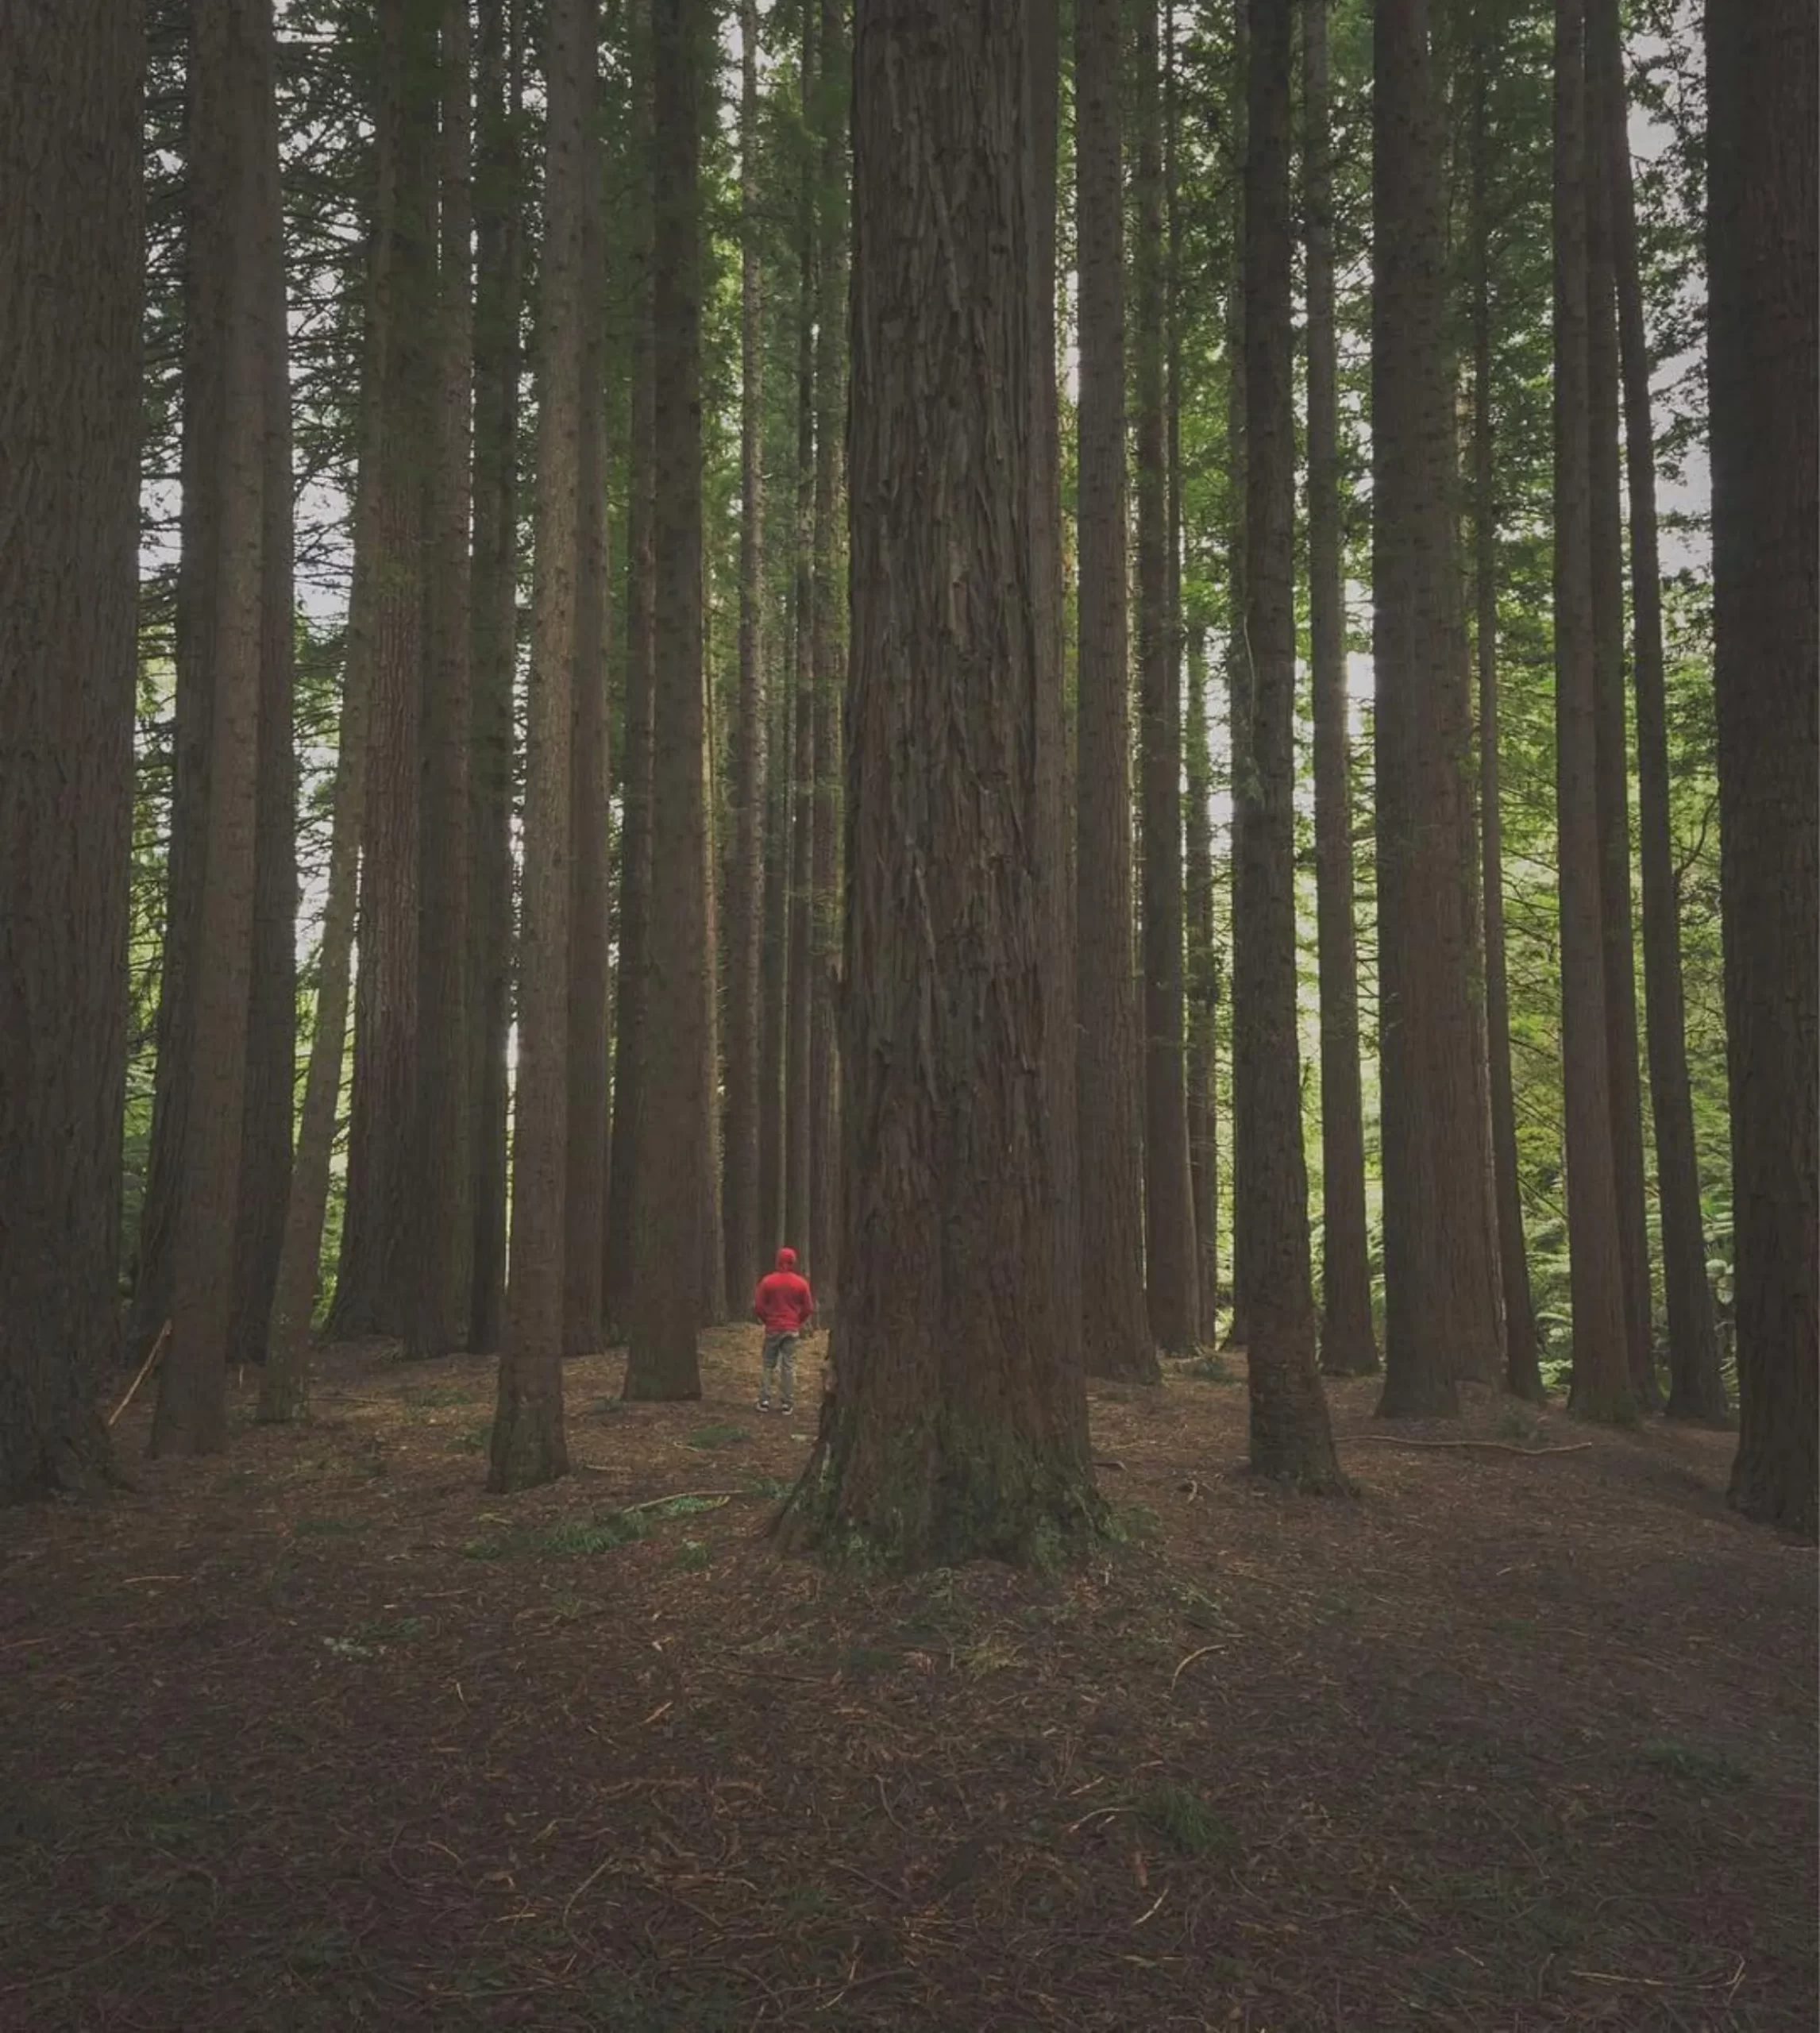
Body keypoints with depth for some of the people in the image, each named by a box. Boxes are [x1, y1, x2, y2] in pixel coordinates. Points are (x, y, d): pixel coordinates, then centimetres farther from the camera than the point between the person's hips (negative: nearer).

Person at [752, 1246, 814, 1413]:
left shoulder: (767, 1281, -6)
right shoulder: (801, 1283, -3)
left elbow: (758, 1307, -4)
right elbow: (809, 1309, 1)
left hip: (772, 1329, 0)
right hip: (792, 1330, 1)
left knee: (768, 1365, 9)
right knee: (789, 1366, 4)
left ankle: (764, 1401, 5)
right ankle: (786, 1403, 4)